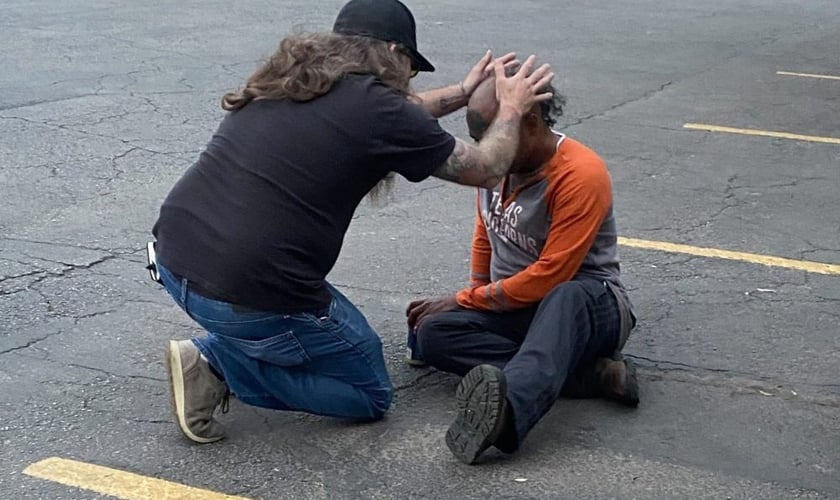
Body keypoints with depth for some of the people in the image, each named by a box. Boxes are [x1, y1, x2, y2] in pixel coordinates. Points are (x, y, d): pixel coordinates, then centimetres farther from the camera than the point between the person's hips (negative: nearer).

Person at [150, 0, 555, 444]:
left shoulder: (287, 78, 12)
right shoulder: (376, 106, -9)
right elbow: (484, 169, 6)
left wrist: (463, 91, 38)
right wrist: (511, 109, 23)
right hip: (247, 295, -8)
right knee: (370, 396, 14)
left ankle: (225, 347, 13)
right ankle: (217, 365, 0)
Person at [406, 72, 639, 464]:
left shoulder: (581, 174, -19)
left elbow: (550, 277, -22)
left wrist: (466, 301, -14)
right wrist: (478, 297, 11)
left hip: (588, 305, -7)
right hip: (513, 307, 7)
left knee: (566, 299, -42)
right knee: (431, 332, -21)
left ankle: (508, 409, -71)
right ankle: (588, 374, -28)